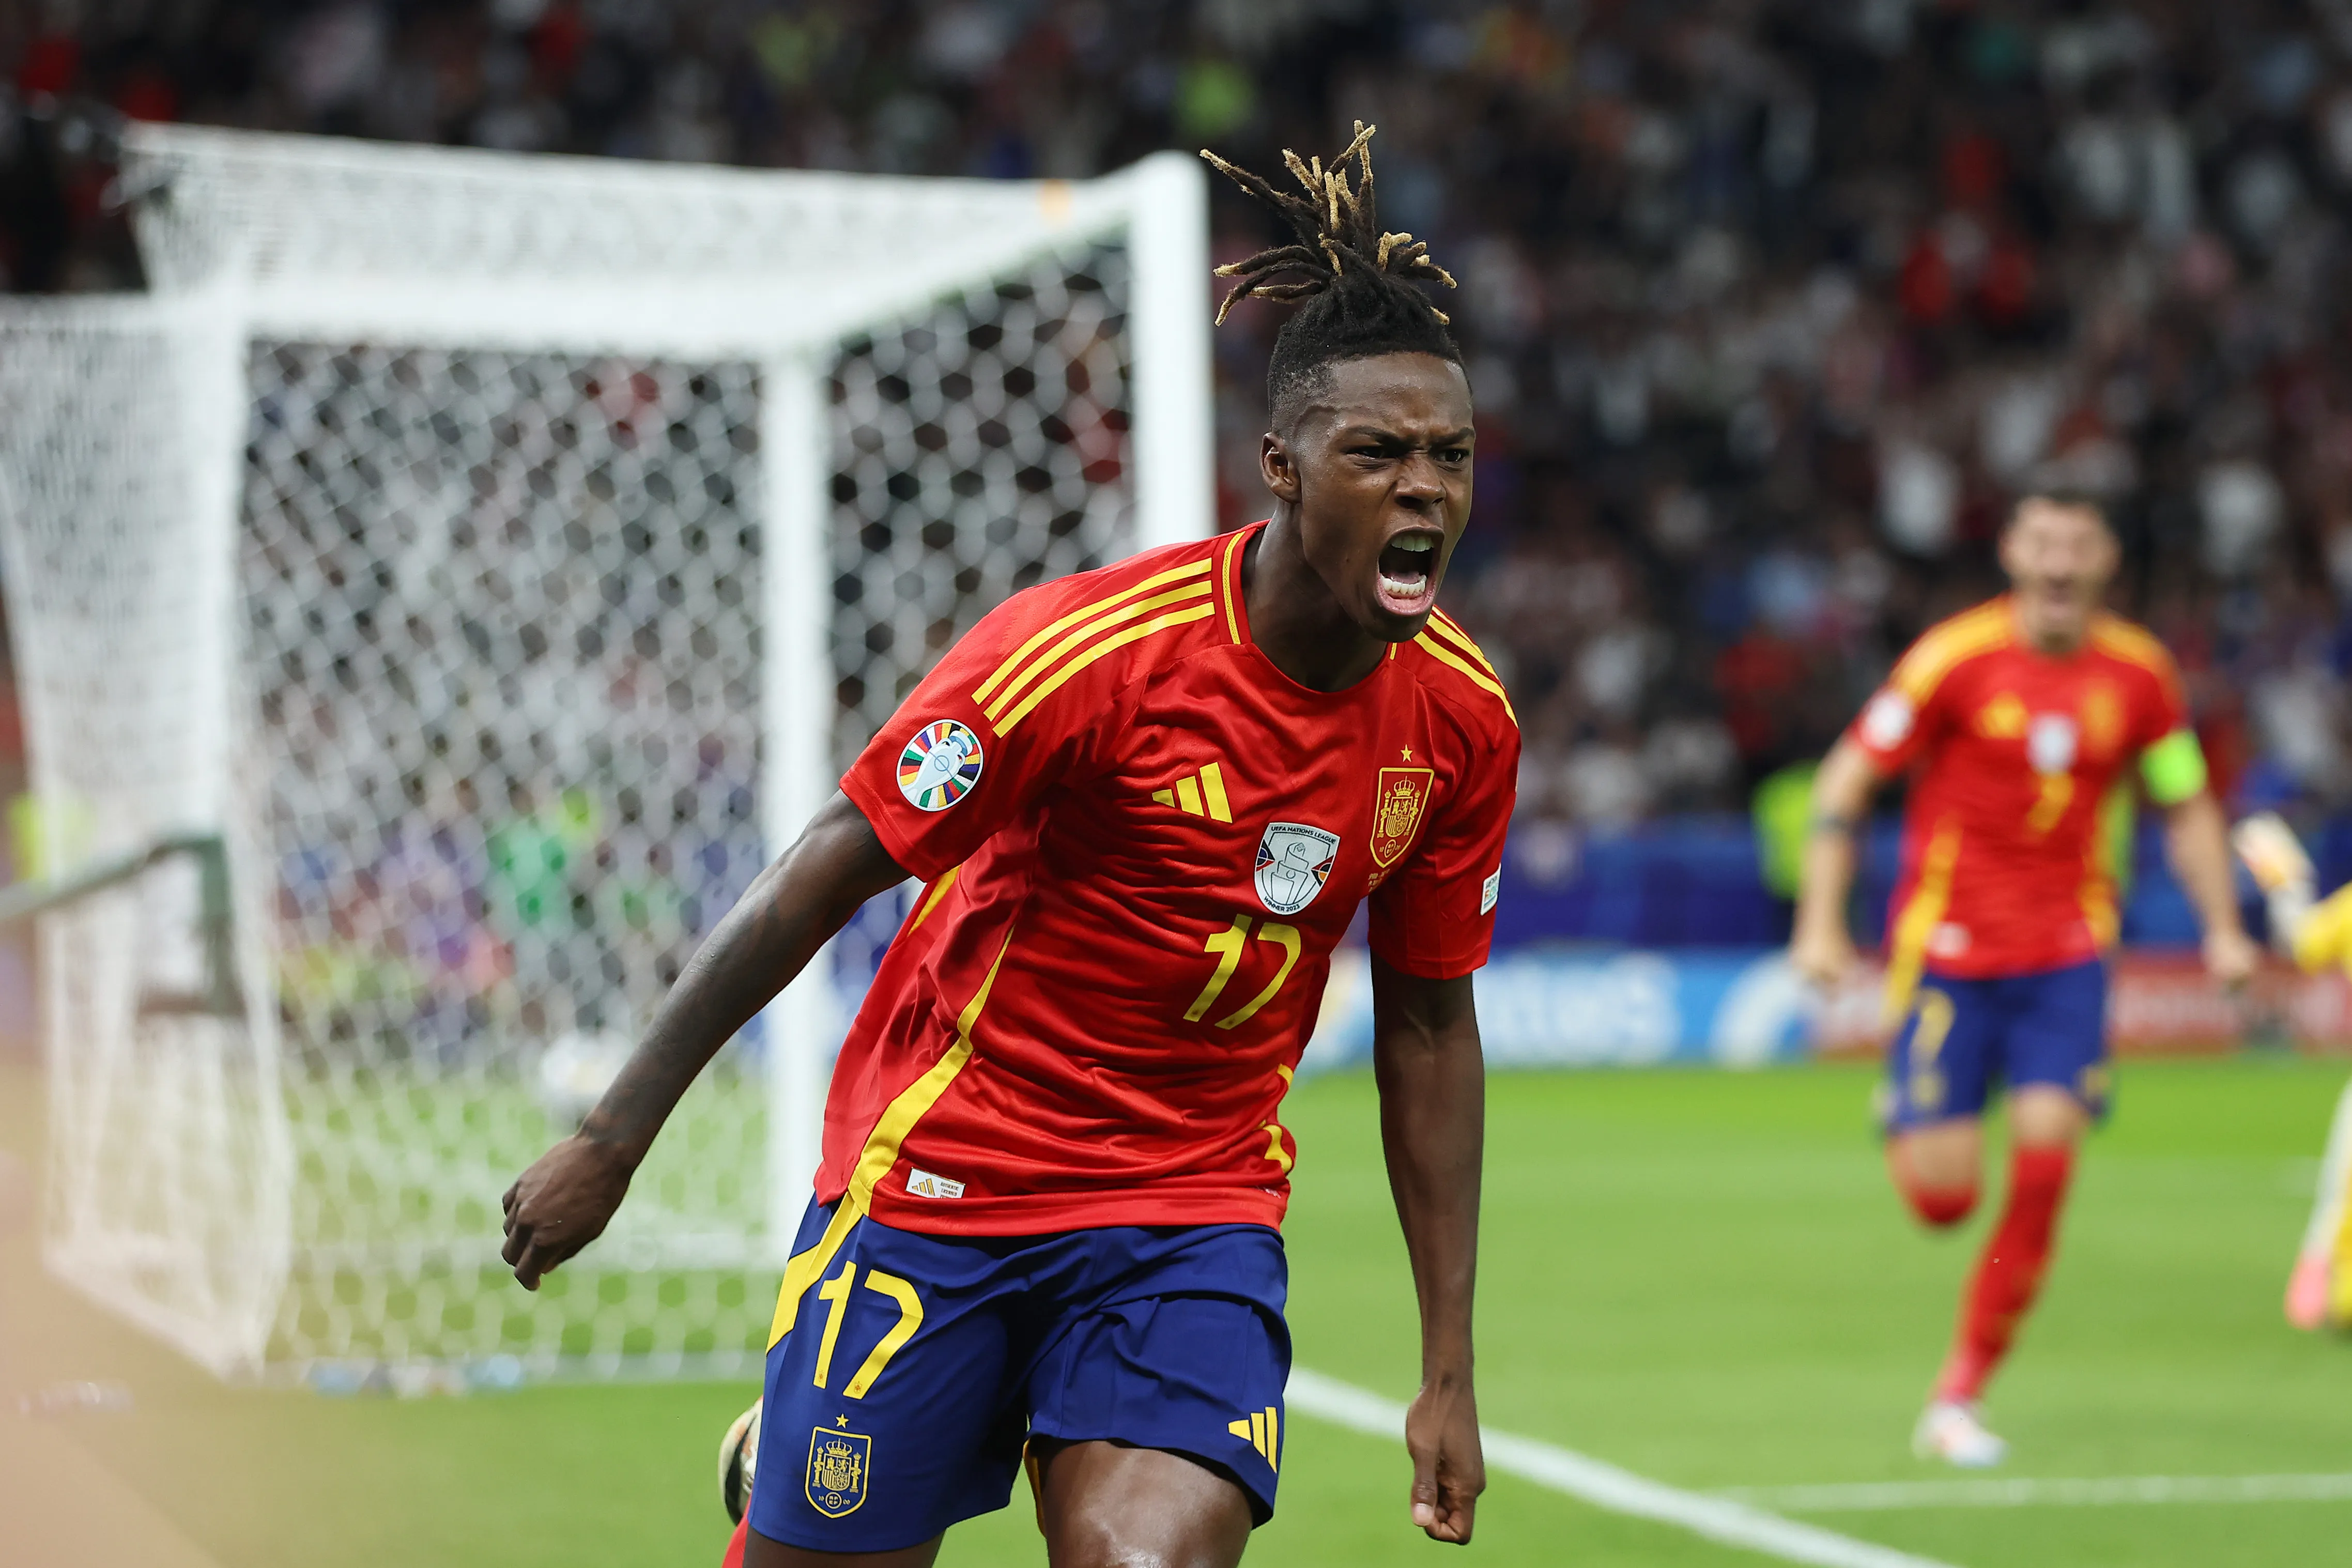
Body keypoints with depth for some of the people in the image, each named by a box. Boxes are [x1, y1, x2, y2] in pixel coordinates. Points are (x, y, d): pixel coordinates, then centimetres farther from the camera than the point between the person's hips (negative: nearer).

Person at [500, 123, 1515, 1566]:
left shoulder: (1462, 719, -4)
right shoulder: (1094, 648, -21)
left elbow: (1428, 1025, 8)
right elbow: (824, 877, -14)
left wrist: (1449, 1372, 7)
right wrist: (613, 1142, -12)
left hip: (1199, 1208, 3)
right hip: (945, 1174, -3)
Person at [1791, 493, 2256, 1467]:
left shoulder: (2137, 674, 2)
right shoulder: (1957, 657, -9)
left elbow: (2185, 807, 16)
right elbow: (1846, 780, -5)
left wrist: (2222, 927, 5)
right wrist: (1820, 924, -12)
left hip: (2066, 955, 3)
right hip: (1948, 947, -2)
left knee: (2044, 1161, -14)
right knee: (1941, 1198, -8)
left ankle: (1959, 1401, -2)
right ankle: (1908, 1123, 32)